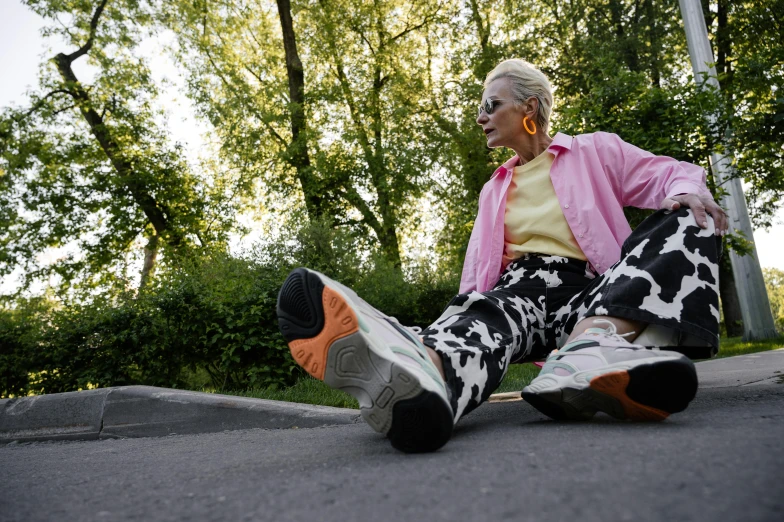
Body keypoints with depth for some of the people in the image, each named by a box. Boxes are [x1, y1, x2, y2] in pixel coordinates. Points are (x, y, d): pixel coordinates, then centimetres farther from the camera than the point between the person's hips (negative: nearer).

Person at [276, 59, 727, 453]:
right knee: (493, 313, -33)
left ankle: (592, 343, -50)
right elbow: (477, 270, 19)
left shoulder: (594, 151, 15)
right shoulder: (494, 190, 25)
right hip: (518, 289, 2)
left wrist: (686, 191, -13)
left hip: (589, 294, -1)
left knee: (687, 221, -23)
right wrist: (464, 313, 5)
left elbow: (673, 174, 11)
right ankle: (424, 366, -69)